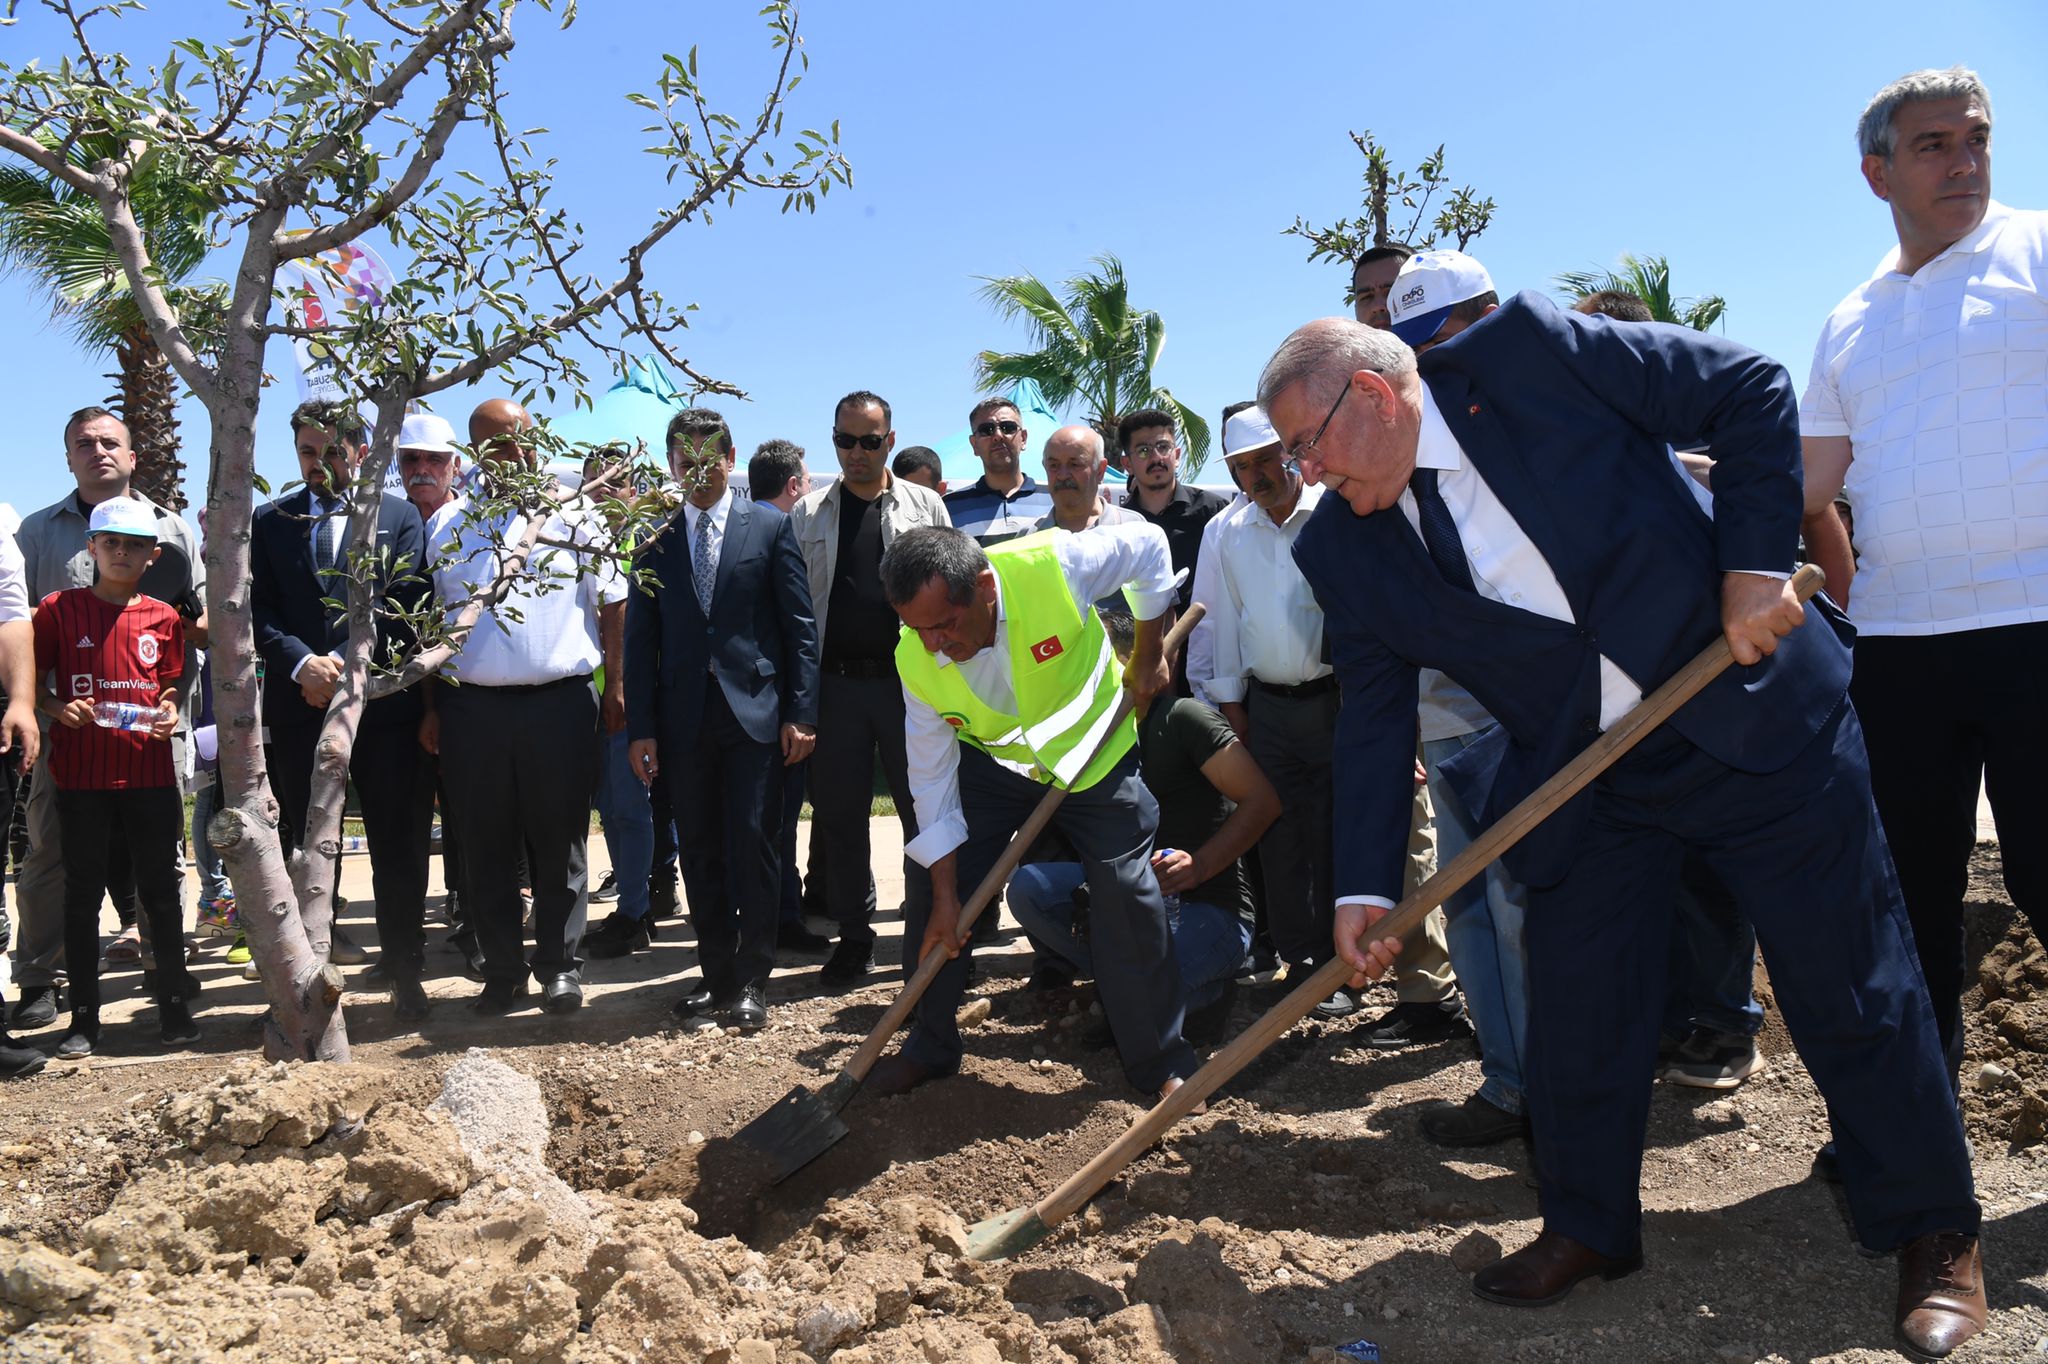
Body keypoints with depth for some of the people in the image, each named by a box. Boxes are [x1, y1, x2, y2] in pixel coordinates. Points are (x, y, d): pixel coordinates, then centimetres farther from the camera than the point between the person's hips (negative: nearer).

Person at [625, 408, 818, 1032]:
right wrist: (641, 727, 3)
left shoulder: (771, 527, 4)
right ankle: (716, 974, 17)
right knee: (700, 854, 7)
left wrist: (800, 712, -5)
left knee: (752, 845, -3)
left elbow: (799, 626, 1)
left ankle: (752, 979, 8)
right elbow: (641, 638, 10)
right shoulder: (654, 539, 11)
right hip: (684, 717, 3)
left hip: (754, 712, -3)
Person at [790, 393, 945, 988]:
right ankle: (854, 936, 20)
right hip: (835, 683, 2)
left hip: (910, 679, -1)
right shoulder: (808, 514, 9)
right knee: (839, 813, 7)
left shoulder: (926, 506, 7)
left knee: (924, 806, 2)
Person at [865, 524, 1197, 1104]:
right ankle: (929, 1046, 17)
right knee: (931, 895, -5)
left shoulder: (1052, 565, -34)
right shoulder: (916, 661, -24)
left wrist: (1148, 657, -7)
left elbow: (1147, 545, -14)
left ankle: (1161, 1061, 10)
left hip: (1092, 756, -2)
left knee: (1127, 894, -8)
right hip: (991, 765, 2)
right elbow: (932, 778, -14)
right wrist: (945, 898, -12)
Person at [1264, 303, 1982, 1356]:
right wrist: (1366, 887, -6)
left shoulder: (1532, 351, -16)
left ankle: (1934, 1234, 25)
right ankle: (1588, 1229, 29)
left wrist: (1755, 561, -16)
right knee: (1575, 1009, 6)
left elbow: (1752, 389, -9)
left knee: (1851, 983, 5)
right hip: (1580, 784, 4)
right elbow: (1373, 719, 0)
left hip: (1754, 707, -3)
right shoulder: (1344, 550, -4)